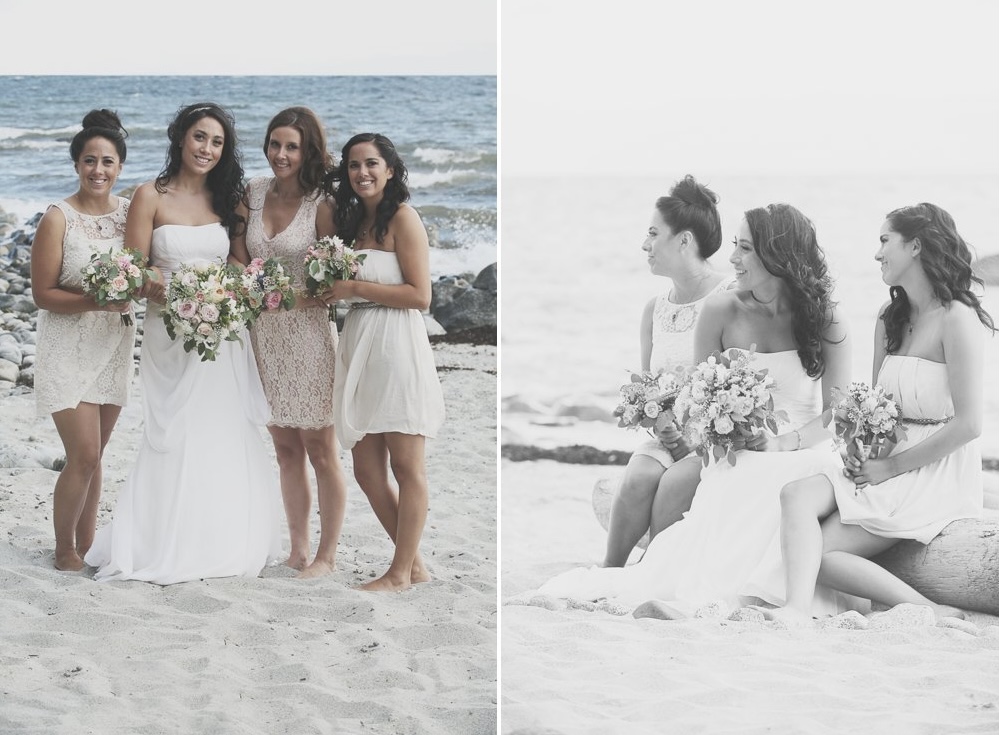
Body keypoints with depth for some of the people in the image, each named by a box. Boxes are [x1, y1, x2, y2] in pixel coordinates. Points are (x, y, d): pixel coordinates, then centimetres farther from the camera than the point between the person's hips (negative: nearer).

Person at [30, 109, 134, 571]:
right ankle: (64, 548, 10)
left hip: (114, 344, 5)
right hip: (68, 347, -5)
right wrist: (95, 301, -25)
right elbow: (42, 293, -12)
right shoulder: (58, 219, -12)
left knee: (91, 456, 13)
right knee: (83, 456, -7)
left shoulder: (130, 212, 2)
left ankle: (87, 542, 25)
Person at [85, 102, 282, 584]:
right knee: (175, 441, -4)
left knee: (227, 442, 4)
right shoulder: (151, 197, -2)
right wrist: (163, 291, -24)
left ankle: (225, 544, 14)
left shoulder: (226, 200, 10)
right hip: (170, 335, -4)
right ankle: (167, 549, 5)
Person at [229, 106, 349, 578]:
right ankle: (297, 551, 21)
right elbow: (238, 257, 11)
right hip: (264, 332, 5)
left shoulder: (322, 204, -10)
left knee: (319, 450, 3)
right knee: (285, 448, 12)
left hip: (308, 332, -5)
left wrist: (293, 293, -23)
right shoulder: (254, 192, 5)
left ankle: (327, 556, 12)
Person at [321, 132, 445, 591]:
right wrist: (332, 290, 2)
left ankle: (402, 571, 6)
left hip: (397, 344, -9)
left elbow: (420, 296, -13)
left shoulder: (403, 218, -6)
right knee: (367, 471, 8)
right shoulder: (354, 222, 17)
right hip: (358, 347, 9)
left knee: (406, 466, -1)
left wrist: (355, 288, -12)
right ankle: (415, 564, 18)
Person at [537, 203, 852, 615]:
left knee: (753, 486, -35)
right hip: (735, 454, 3)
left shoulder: (824, 320, -2)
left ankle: (698, 595, -47)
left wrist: (782, 441, -18)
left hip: (803, 453, -3)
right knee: (673, 482, -29)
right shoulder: (720, 312, 2)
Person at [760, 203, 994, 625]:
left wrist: (893, 465, -13)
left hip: (936, 473, -7)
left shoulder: (956, 318, -9)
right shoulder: (890, 319, 16)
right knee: (797, 495, -22)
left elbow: (968, 425, -15)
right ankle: (799, 606, -40)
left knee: (818, 548, -21)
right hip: (886, 466, 7)